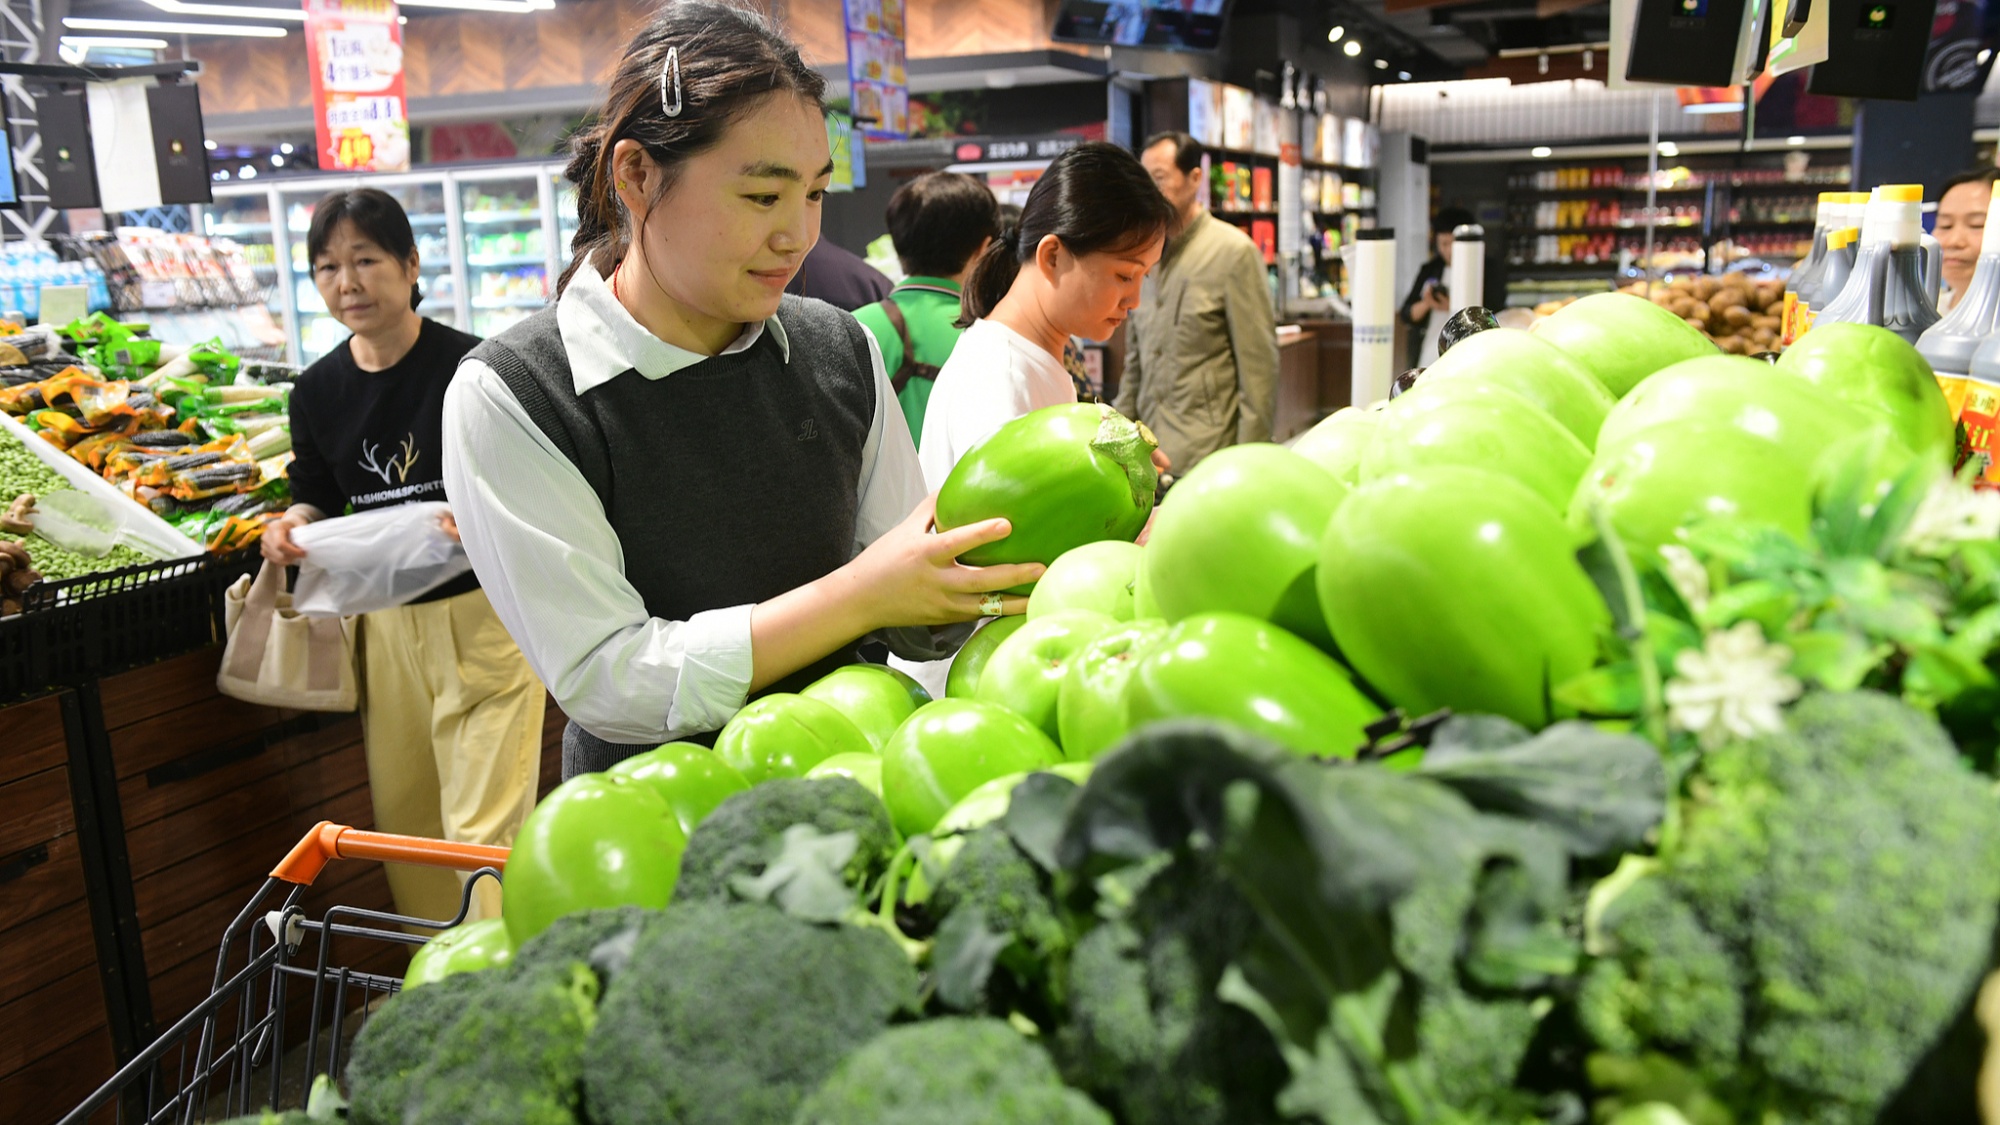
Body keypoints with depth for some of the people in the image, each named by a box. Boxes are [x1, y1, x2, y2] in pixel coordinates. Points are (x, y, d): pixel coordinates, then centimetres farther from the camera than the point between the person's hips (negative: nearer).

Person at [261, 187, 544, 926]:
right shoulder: (319, 391, 3)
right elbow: (318, 493, 17)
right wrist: (295, 525, -5)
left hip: (483, 612, -5)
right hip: (386, 621, 6)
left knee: (485, 823, -6)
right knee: (402, 816, 14)